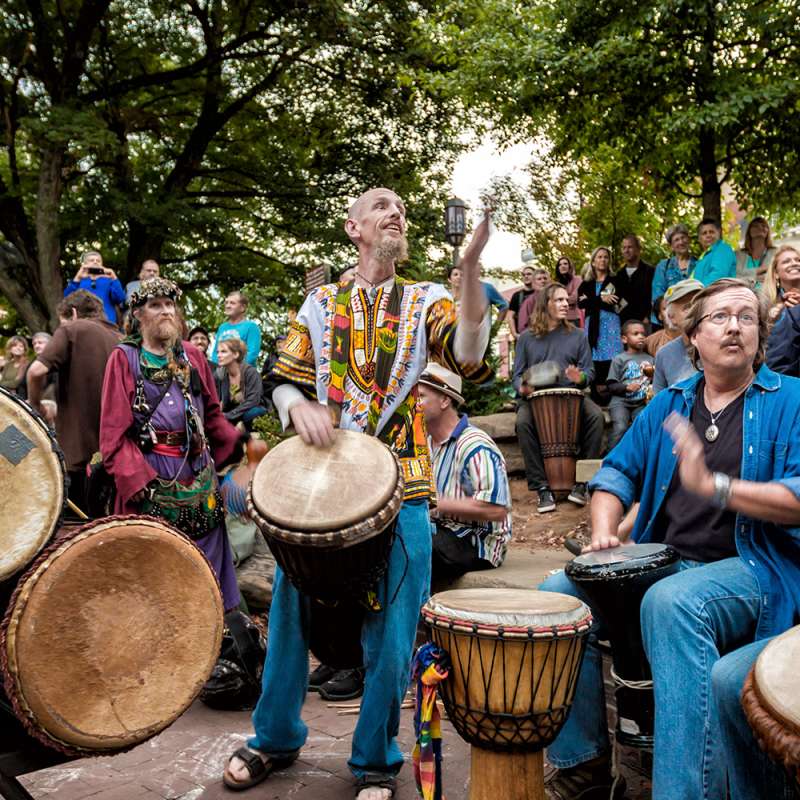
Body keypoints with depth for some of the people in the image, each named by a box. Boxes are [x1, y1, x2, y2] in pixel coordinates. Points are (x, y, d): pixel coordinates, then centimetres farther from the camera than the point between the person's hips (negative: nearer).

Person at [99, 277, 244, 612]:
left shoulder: (192, 356, 10)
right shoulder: (124, 359, -1)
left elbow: (212, 416, 14)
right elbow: (114, 433, -7)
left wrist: (239, 443, -3)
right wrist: (136, 482, -18)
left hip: (198, 479, 4)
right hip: (151, 481, -4)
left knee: (201, 562, 10)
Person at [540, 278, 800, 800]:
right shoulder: (670, 403, 16)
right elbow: (619, 471, 18)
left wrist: (714, 485, -25)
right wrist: (604, 531, 0)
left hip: (754, 571, -6)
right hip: (665, 564, 6)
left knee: (669, 602, -37)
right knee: (558, 593, -12)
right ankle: (584, 758, 0)